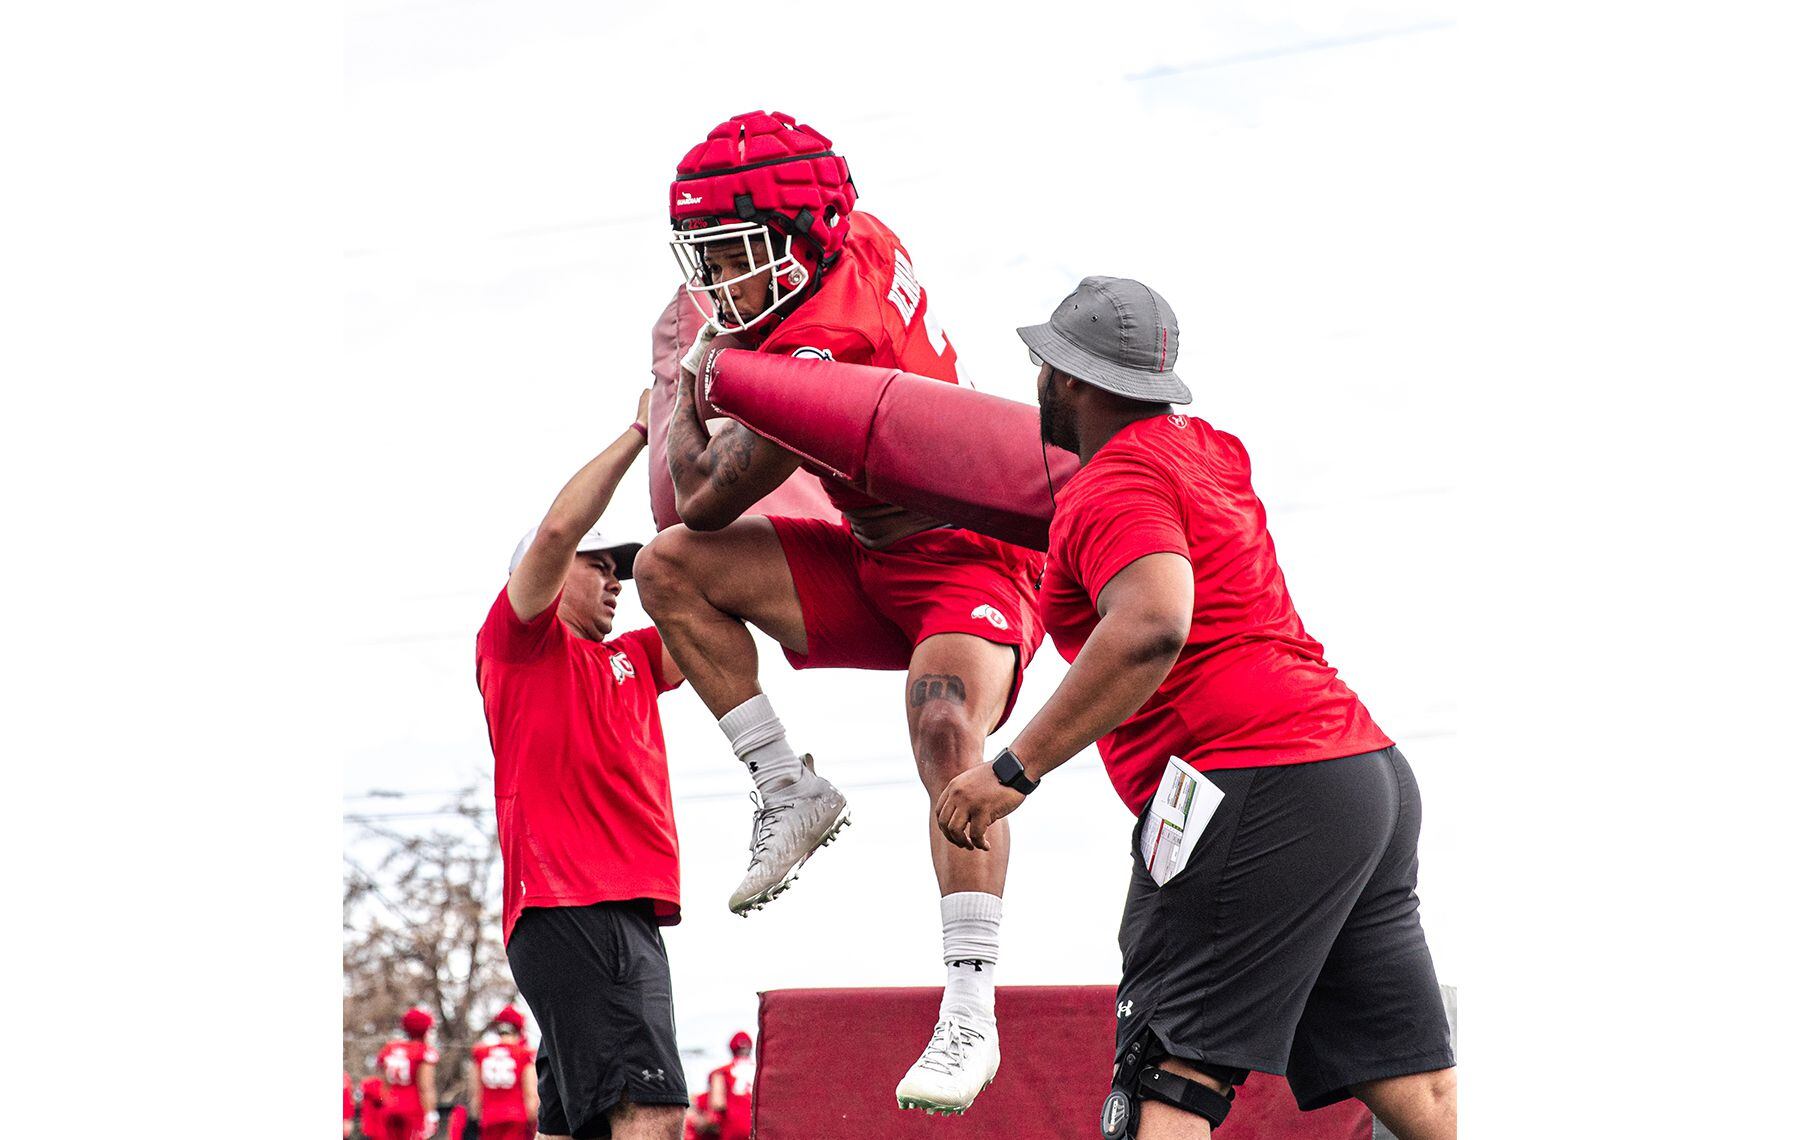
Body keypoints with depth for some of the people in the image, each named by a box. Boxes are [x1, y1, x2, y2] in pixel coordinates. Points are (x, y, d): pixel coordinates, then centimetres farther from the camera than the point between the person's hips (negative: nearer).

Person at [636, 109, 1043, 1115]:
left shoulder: (822, 352, -27)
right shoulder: (861, 237, -3)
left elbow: (703, 500, -14)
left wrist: (682, 383, 3)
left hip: (970, 564, -10)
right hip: (875, 567, 10)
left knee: (948, 734, -36)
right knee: (671, 570, -6)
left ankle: (970, 1014, -37)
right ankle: (790, 793, 2)